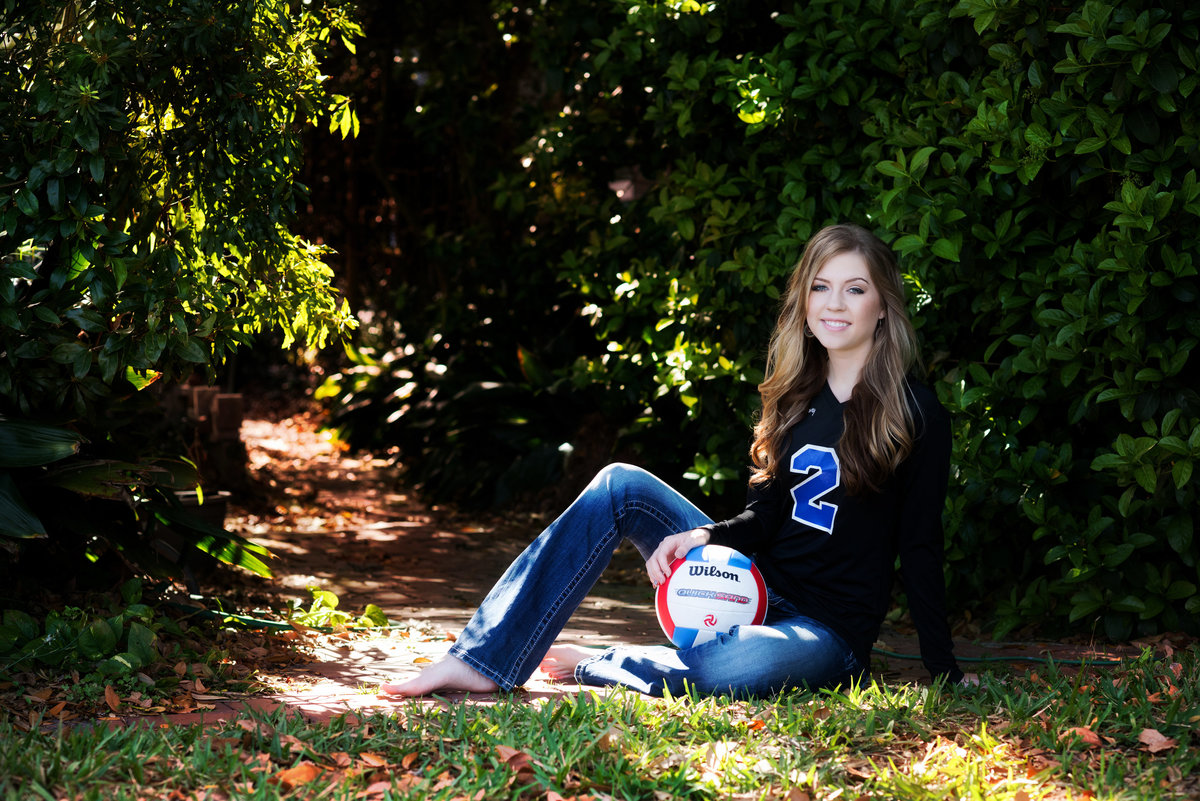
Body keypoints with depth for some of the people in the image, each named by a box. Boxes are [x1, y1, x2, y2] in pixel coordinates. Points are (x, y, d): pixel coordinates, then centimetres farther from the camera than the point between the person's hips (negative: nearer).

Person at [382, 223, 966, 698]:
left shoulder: (913, 415, -8)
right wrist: (705, 534, -14)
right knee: (621, 486, -11)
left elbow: (920, 547, -6)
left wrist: (945, 670, -7)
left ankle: (589, 666, -9)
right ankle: (484, 659, -15)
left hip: (828, 632, -6)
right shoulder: (792, 397, 10)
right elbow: (765, 517, 7)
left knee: (719, 672, -41)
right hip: (756, 588, 6)